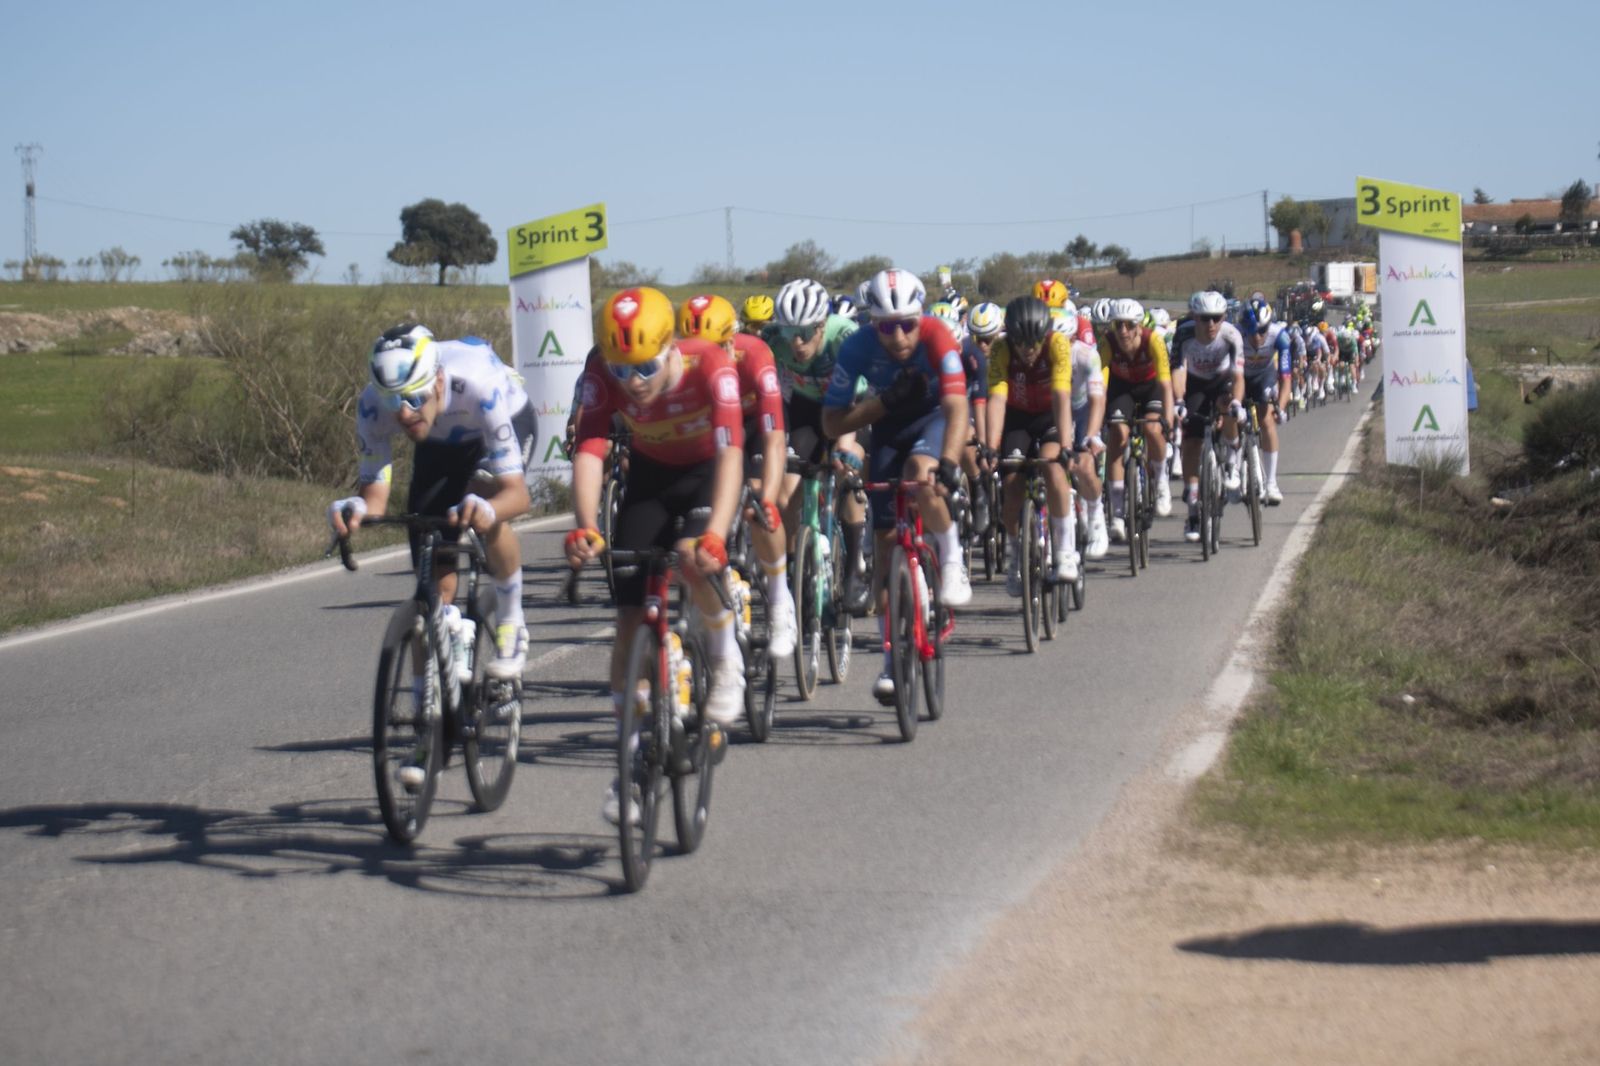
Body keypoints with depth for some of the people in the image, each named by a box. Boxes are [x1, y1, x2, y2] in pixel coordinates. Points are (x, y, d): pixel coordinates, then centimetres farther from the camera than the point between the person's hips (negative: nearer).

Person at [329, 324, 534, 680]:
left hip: (509, 421, -3)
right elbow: (375, 493, -29)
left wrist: (487, 511, -69)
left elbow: (517, 493, -46)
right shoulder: (374, 405, -34)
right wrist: (355, 509, -54)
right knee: (435, 575, -9)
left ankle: (511, 626, -9)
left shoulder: (477, 386, -44)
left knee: (486, 518, -34)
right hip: (440, 443, 3)